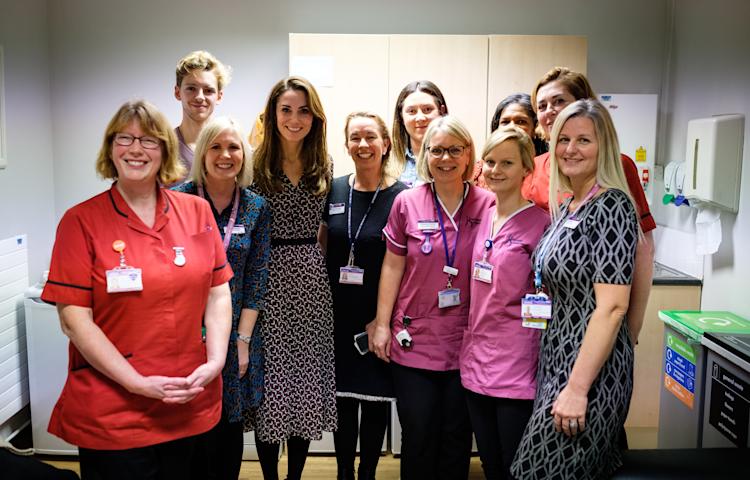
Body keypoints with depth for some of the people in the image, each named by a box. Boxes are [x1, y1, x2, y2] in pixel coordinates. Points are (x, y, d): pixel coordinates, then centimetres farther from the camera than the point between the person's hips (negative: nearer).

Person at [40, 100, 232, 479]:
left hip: (192, 403, 3)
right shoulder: (82, 221, -6)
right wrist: (139, 384, -15)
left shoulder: (197, 212, 2)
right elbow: (74, 318, -10)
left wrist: (215, 362, -8)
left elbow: (218, 293, 5)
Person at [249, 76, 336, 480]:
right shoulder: (256, 164, -4)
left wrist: (329, 271, 11)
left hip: (312, 279, 3)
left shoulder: (324, 166, 7)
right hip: (268, 279, -3)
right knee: (269, 376, 3)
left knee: (306, 375, 10)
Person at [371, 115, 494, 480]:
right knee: (418, 438, 9)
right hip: (414, 340, 0)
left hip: (467, 342, 0)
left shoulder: (488, 205, -2)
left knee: (457, 438, 14)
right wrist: (382, 324, 1)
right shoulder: (406, 203, -1)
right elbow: (392, 266, 3)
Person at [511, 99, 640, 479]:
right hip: (556, 360, 8)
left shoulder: (612, 206, -15)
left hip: (591, 369, -8)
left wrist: (577, 388, -22)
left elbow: (612, 306, -21)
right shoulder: (566, 207, 11)